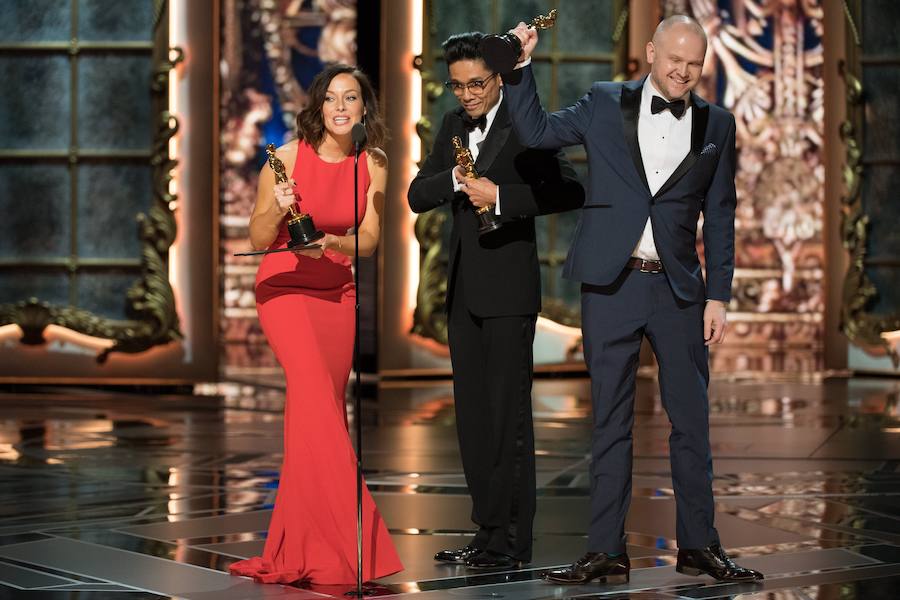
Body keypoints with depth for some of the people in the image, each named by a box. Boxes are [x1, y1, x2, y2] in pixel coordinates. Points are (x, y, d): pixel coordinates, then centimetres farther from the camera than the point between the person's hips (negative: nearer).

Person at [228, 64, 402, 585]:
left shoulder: (374, 164, -2)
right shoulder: (288, 158, -10)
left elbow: (370, 240, -1)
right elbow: (258, 239, -4)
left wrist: (329, 243, -20)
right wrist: (277, 210, -24)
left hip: (338, 293, 4)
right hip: (284, 287, -4)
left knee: (327, 406, 3)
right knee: (313, 386, -23)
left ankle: (304, 542, 15)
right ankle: (343, 539, -24)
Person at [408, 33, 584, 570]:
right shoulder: (454, 126, 14)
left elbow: (569, 191, -18)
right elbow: (417, 196, 9)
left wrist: (500, 195, -22)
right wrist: (456, 180, -10)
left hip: (509, 288, -7)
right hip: (464, 287, 7)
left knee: (509, 412, -6)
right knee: (473, 413, 9)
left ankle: (513, 539, -2)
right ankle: (488, 531, 15)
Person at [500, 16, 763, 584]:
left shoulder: (717, 125, 7)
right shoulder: (606, 103, 6)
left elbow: (720, 217, 8)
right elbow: (535, 130, 6)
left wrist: (718, 296, 3)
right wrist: (523, 65, -5)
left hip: (679, 290, 1)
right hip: (612, 286, -1)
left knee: (692, 419, 4)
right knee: (610, 421, 4)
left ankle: (699, 544, 14)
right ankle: (606, 551, 9)